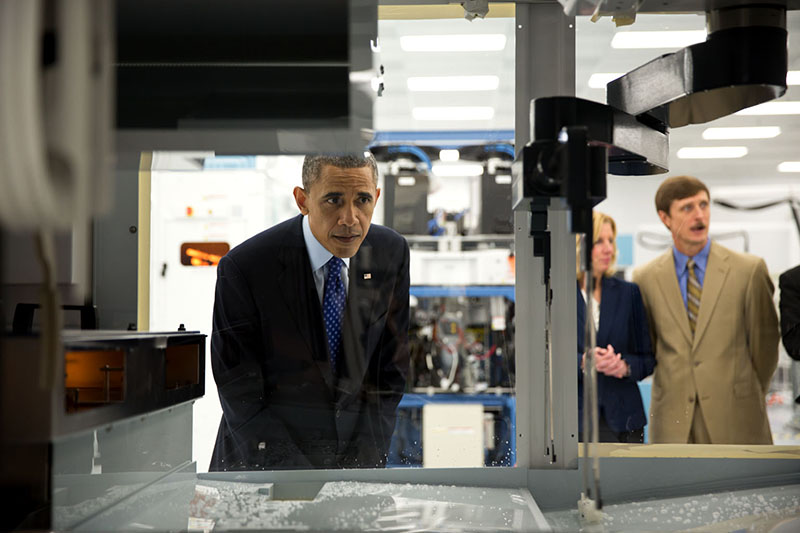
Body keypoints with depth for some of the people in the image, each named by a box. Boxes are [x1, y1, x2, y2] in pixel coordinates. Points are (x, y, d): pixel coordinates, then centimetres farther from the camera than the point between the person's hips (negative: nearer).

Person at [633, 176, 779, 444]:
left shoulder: (749, 269, 0)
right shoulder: (646, 278, 4)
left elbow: (765, 340, 7)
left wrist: (750, 397, 13)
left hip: (735, 421, -1)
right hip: (673, 420, 1)